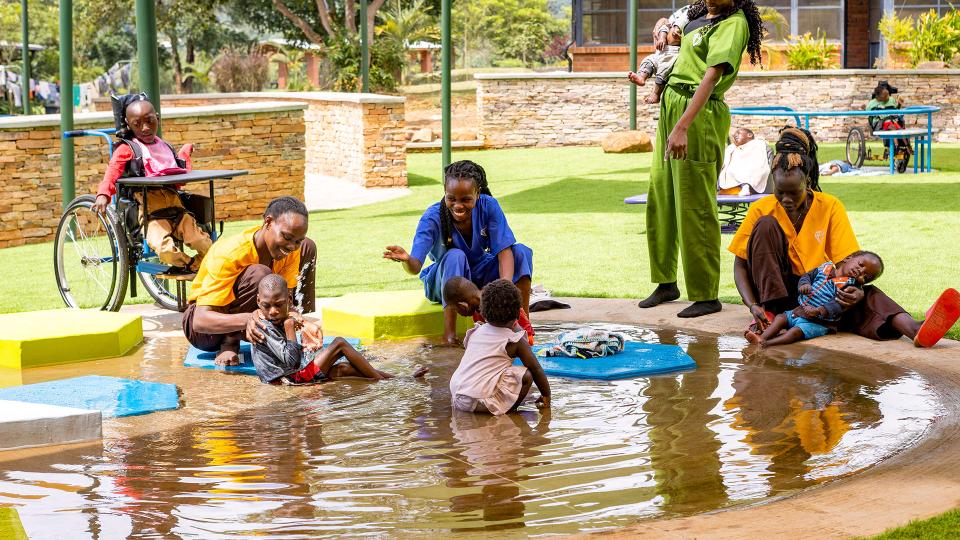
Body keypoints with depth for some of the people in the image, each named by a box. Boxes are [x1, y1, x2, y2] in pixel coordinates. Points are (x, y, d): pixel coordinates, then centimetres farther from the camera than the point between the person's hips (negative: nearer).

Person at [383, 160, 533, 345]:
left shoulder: (489, 206, -19)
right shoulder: (433, 217, -24)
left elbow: (504, 250, -23)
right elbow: (415, 267, -34)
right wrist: (407, 260, -60)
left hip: (480, 276, 2)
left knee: (521, 252, -22)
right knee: (455, 256, -36)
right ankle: (449, 334, -32)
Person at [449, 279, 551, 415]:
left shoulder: (474, 333, 14)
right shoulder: (515, 342, -1)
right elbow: (536, 369, 5)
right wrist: (546, 395, 20)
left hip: (456, 397, 6)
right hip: (481, 402, -6)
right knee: (526, 374, -3)